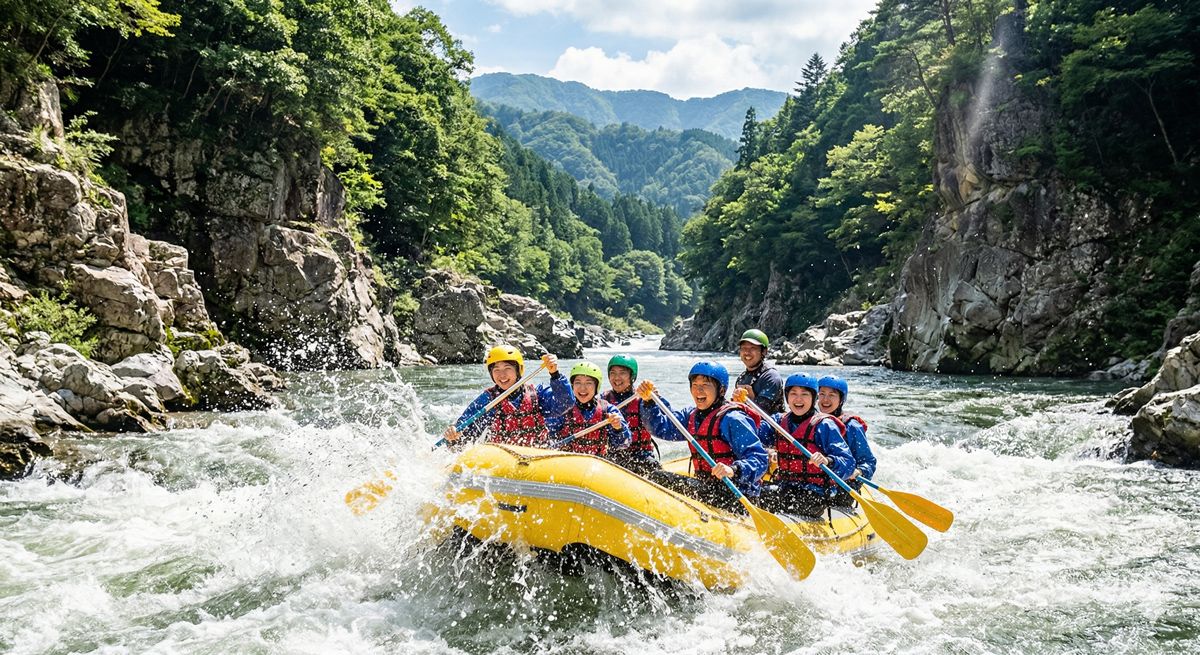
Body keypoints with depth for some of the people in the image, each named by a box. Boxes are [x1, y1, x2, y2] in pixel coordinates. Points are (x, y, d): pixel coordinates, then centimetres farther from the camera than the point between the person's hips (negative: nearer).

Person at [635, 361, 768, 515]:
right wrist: (648, 401, -6)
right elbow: (660, 427, 9)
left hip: (734, 498, -8)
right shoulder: (692, 416, 12)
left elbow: (759, 460, -21)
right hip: (707, 488, 8)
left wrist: (733, 470, -38)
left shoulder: (732, 419, -15)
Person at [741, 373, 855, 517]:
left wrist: (827, 461, -32)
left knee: (766, 495, -27)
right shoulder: (779, 420, 12)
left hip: (816, 491, -5)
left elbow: (848, 464, -11)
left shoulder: (824, 425, -5)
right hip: (784, 485, 5)